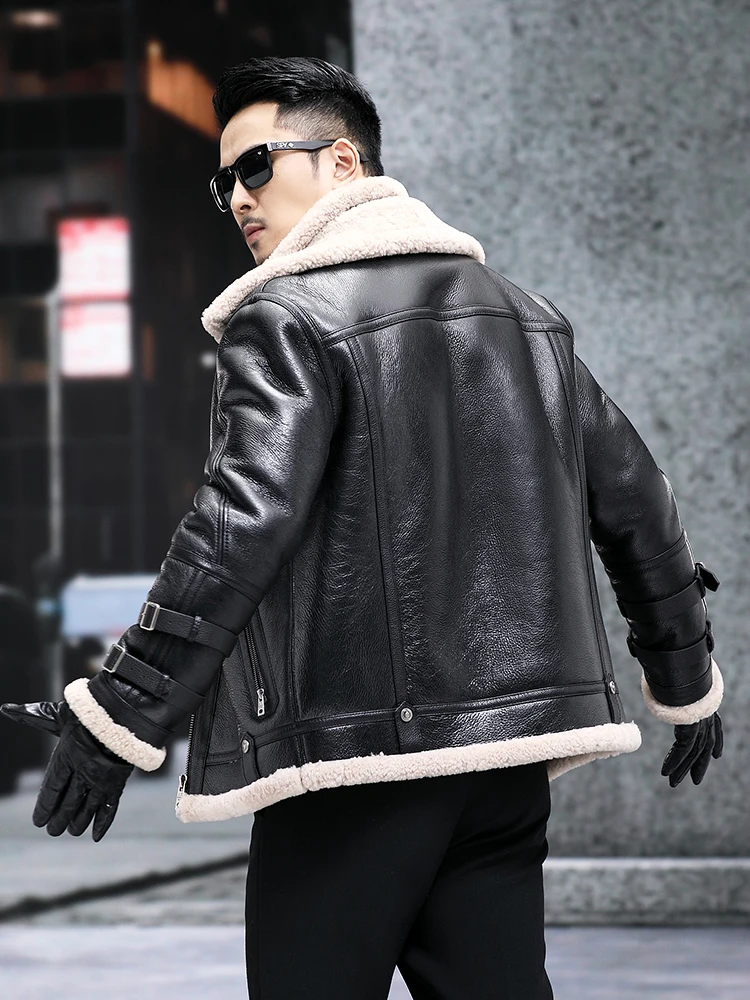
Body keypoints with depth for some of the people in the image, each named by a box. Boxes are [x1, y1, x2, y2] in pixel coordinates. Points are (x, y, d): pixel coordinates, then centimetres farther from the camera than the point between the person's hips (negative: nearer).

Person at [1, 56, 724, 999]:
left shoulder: (290, 318, -7)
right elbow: (634, 498, 19)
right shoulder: (524, 311, 16)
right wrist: (686, 681, 28)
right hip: (511, 747, 7)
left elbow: (240, 527, -19)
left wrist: (116, 714, -17)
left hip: (357, 752, -7)